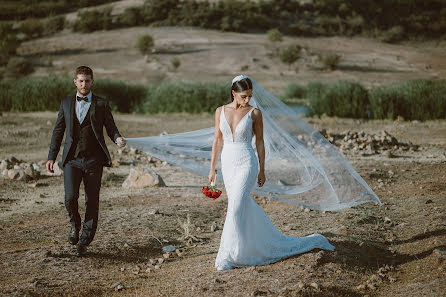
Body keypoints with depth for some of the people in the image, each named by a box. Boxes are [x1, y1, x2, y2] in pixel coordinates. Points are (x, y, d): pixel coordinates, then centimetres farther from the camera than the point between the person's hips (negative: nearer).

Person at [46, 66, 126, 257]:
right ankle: (75, 224, 17)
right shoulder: (66, 103, 11)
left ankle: (84, 243, 12)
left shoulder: (101, 104, 5)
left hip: (93, 160, -1)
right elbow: (58, 131, 14)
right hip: (72, 159, 1)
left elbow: (111, 128, 5)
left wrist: (117, 139, -18)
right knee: (70, 197, -14)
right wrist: (51, 157, 8)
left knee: (92, 201, 1)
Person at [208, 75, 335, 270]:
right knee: (244, 206, 15)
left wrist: (262, 170, 1)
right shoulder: (221, 111, 4)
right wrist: (212, 168, 9)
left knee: (235, 209, -13)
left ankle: (228, 257, -7)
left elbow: (260, 143, 1)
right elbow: (217, 141, 9)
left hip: (247, 163, -4)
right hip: (228, 164, 4)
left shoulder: (254, 113, -4)